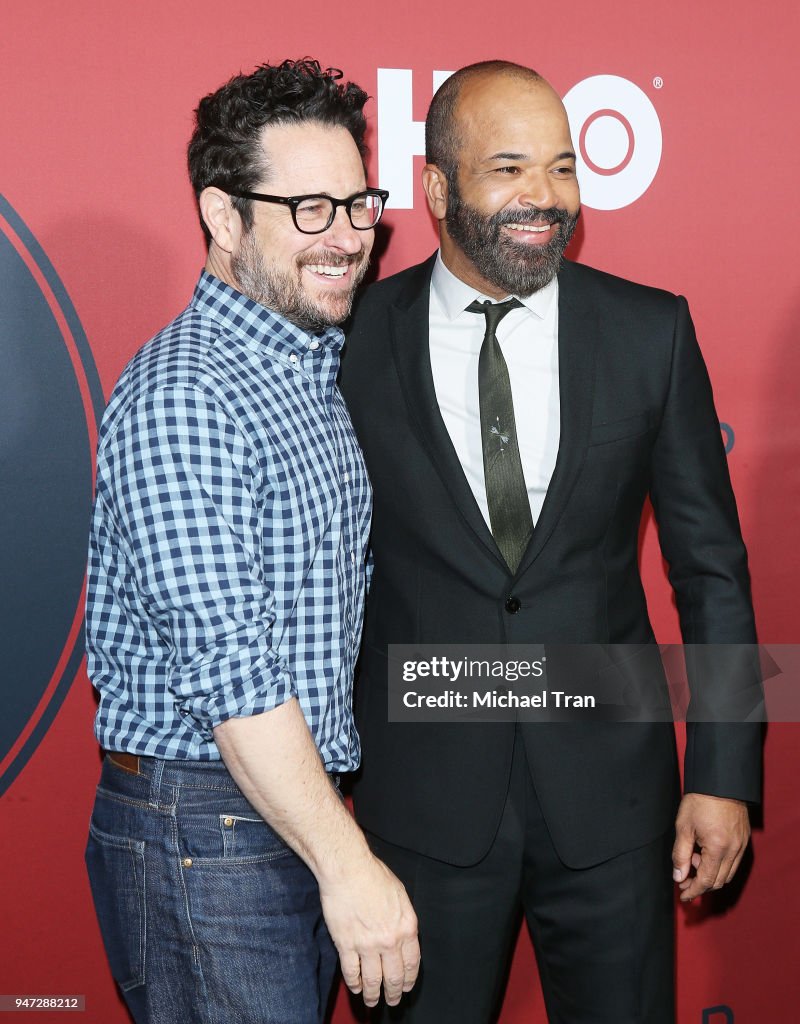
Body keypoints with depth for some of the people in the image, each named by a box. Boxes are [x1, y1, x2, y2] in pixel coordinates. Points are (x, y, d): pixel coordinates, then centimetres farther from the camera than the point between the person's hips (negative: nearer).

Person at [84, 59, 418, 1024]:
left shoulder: (320, 370, 11)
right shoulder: (182, 397, -19)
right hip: (202, 832, -8)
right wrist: (348, 863, -21)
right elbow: (226, 668, -24)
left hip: (296, 801, 8)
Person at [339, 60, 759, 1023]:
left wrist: (725, 773, -2)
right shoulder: (356, 338, -6)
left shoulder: (652, 332, -3)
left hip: (611, 789, 1)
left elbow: (710, 565, 1)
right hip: (423, 798, 0)